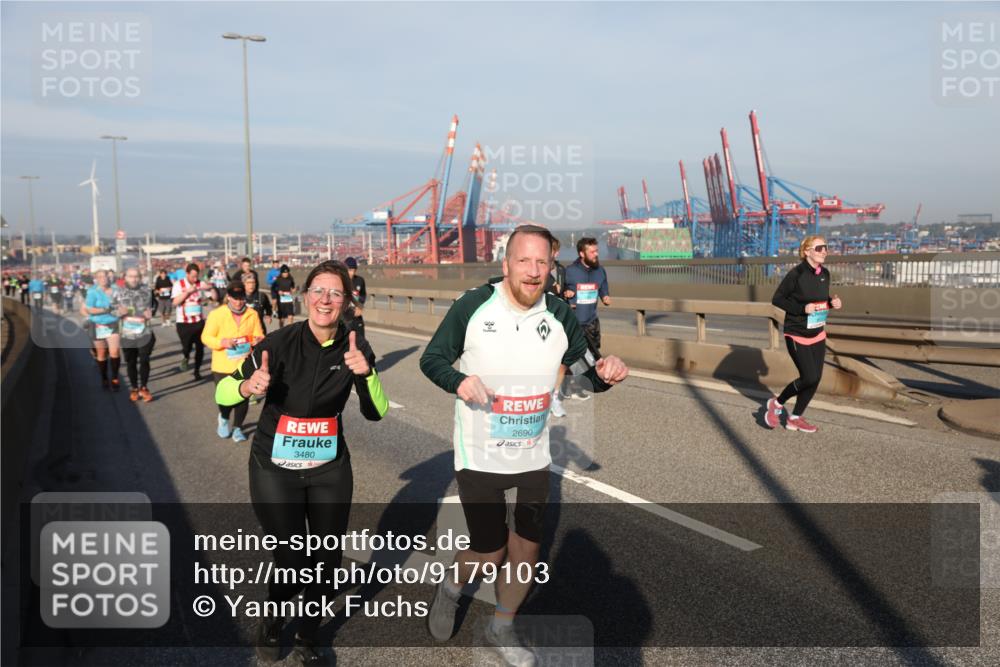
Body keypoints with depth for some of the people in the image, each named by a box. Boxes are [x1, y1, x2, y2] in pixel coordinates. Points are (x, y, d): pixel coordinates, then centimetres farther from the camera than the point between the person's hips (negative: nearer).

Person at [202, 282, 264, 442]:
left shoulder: (252, 314, 1)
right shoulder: (216, 314, -6)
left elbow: (259, 336, 6)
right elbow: (206, 337, -5)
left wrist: (258, 340, -18)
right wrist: (222, 342, -23)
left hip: (245, 366, 2)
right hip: (223, 367, -2)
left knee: (243, 398, 4)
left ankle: (237, 428, 27)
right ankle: (224, 418, 35)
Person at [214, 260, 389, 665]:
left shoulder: (355, 347, -8)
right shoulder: (280, 343, -18)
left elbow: (376, 413, -5)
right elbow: (221, 394, -13)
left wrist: (367, 374, -23)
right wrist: (247, 386, -35)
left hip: (330, 468, 3)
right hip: (274, 468, -3)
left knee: (327, 561, 6)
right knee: (293, 563, -3)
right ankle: (272, 620, 32)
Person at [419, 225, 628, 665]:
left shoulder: (559, 316, -6)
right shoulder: (473, 306, -14)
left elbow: (587, 375, 3)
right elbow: (431, 359, -4)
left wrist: (606, 373, -21)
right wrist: (458, 381, -26)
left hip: (533, 459, 3)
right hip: (479, 458, -3)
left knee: (526, 550, 12)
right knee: (489, 553, 3)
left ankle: (502, 629, 40)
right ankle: (451, 589, 39)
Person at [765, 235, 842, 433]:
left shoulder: (825, 274, 3)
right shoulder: (796, 274, -17)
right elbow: (776, 299, -13)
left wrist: (832, 302, -4)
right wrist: (802, 308, -23)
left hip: (818, 335, 7)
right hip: (797, 335, -7)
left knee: (816, 379, 6)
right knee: (809, 377, -12)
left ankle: (795, 418, 21)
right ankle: (776, 403, 12)